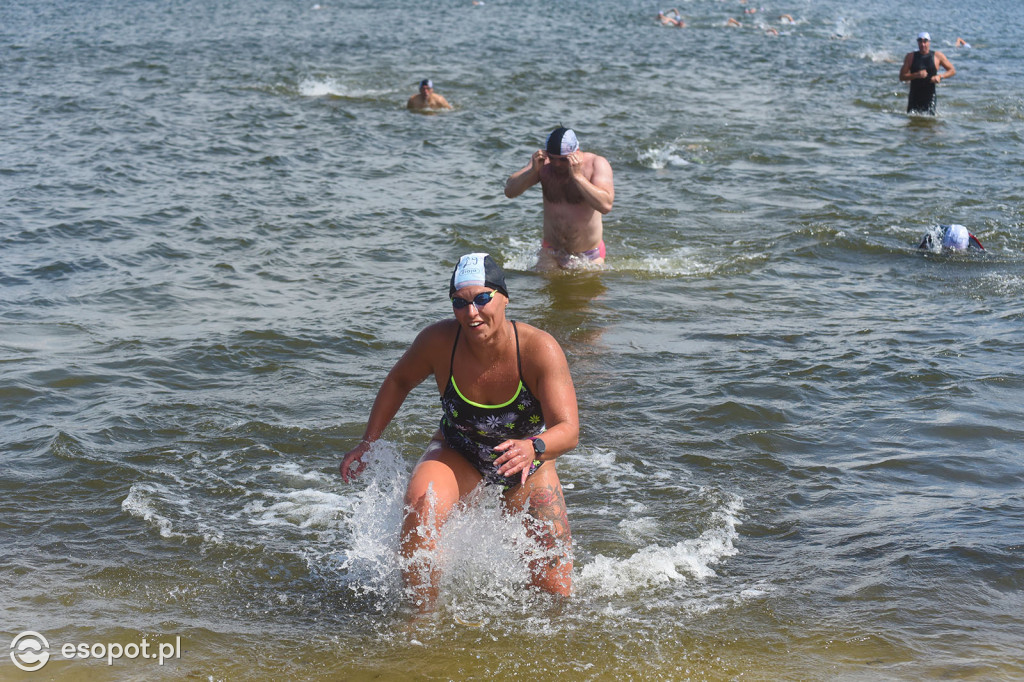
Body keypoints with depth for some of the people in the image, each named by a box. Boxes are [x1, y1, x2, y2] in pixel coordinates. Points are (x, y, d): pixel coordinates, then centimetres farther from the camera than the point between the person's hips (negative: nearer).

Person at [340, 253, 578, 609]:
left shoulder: (539, 349, -30)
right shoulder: (440, 340, -24)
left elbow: (568, 431, -36)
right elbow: (399, 380, -2)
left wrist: (534, 448, -57)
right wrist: (367, 442, -3)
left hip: (527, 467, 0)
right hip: (458, 454, 0)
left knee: (556, 590, 1)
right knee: (420, 504, -36)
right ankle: (424, 614, -19)